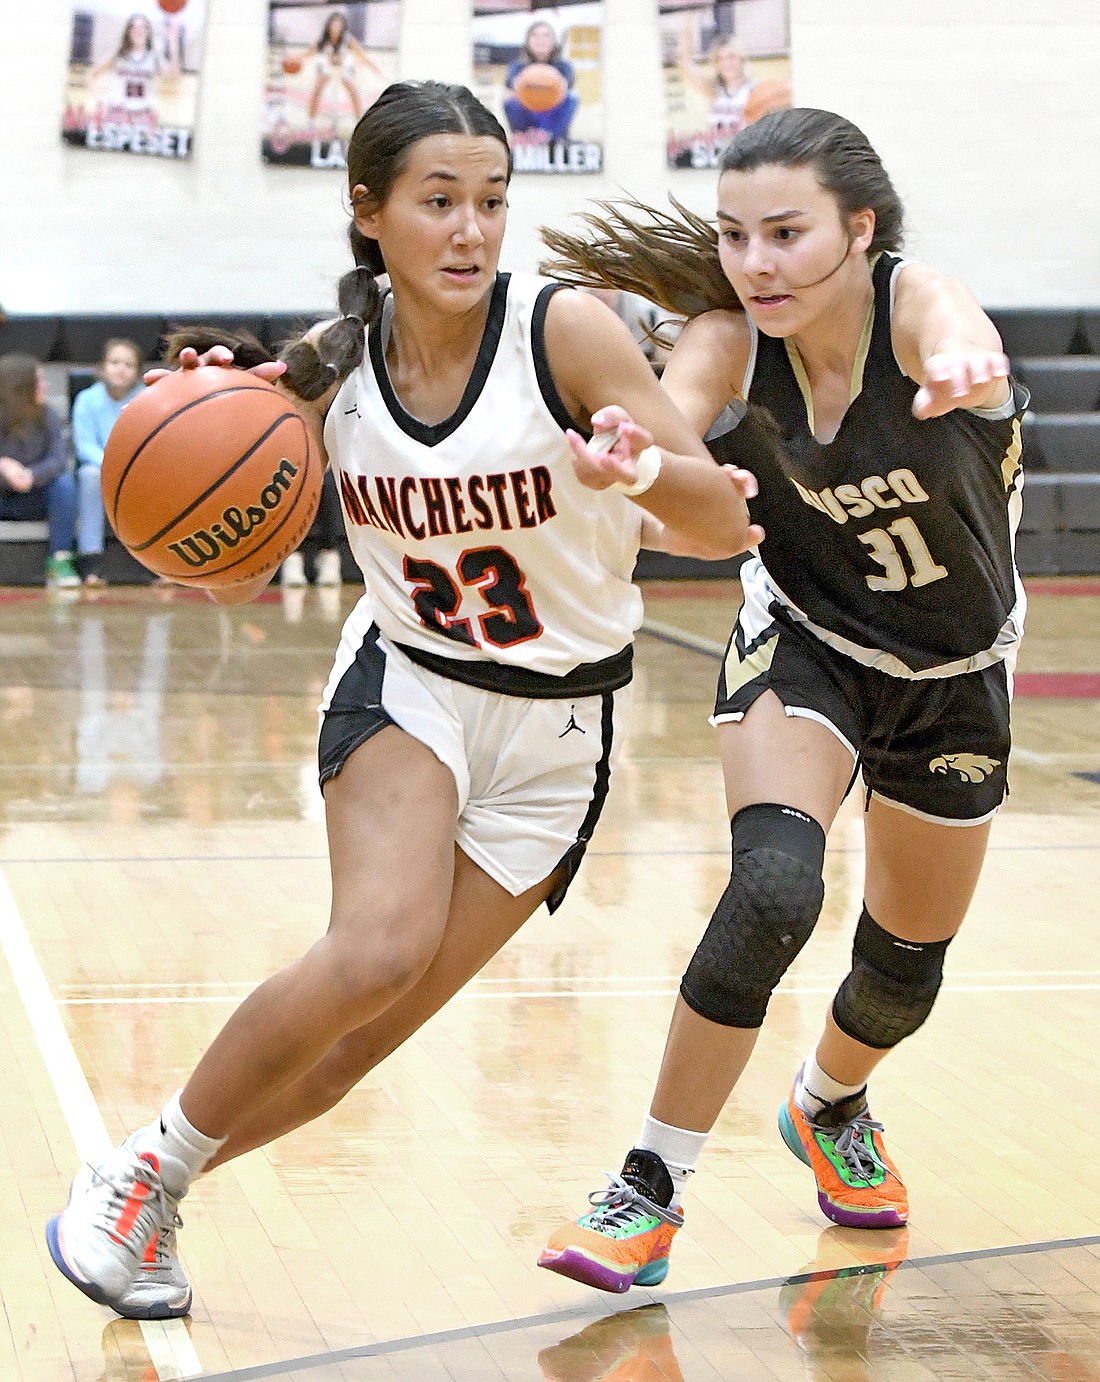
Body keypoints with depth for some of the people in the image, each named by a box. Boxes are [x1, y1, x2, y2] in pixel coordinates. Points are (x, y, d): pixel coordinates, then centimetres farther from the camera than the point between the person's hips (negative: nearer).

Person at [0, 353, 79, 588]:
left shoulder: (46, 416, -5)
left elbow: (59, 460, -17)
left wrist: (31, 476, -36)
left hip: (33, 499, 2)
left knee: (65, 482, -24)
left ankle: (59, 562, -24)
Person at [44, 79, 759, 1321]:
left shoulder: (565, 330, -15)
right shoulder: (330, 366, -7)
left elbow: (725, 527, -17)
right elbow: (239, 579, 2)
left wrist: (647, 473, -39)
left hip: (558, 729, 0)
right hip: (406, 684, 0)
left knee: (357, 1043, -3)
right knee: (379, 949, -28)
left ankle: (159, 1191, 21)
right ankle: (138, 1172, -9)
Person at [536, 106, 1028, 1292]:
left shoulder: (913, 303, -30)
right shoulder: (730, 343, -23)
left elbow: (960, 338, -55)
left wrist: (960, 363, -80)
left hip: (955, 673, 1)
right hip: (804, 643, -1)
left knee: (907, 969, 13)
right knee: (772, 890, -28)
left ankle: (829, 1108, 48)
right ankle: (650, 1192, -15)